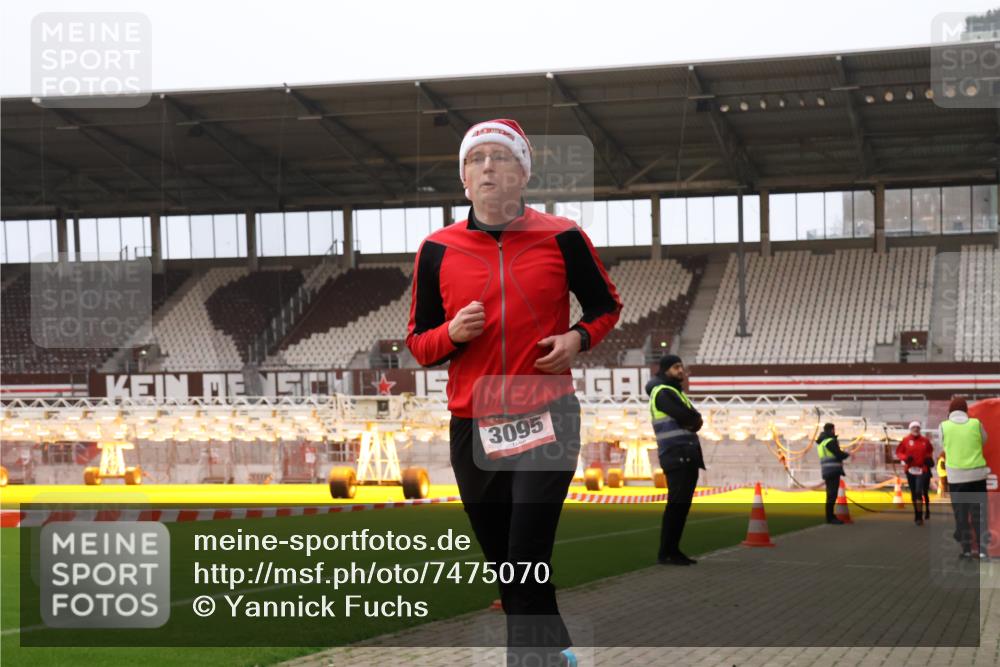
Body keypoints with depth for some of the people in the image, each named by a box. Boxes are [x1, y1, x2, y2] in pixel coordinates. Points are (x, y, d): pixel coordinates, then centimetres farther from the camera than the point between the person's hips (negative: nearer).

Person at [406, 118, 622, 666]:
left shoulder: (562, 238, -2)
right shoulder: (437, 250, 3)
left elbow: (606, 306, 12)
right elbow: (418, 345, 8)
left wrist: (578, 339, -8)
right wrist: (452, 333, -13)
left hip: (548, 420, -3)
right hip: (473, 429, 3)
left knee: (528, 562, -10)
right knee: (503, 564, 12)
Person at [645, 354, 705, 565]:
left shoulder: (676, 392, 23)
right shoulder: (662, 393, -8)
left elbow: (695, 420, 14)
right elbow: (688, 417, -18)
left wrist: (692, 420, -6)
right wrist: (694, 419, 2)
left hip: (689, 457, 9)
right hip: (676, 456, -9)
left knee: (683, 505, 8)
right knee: (676, 504, -12)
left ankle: (673, 550, 11)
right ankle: (665, 553, -11)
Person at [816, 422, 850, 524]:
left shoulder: (821, 442, 18)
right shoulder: (831, 441, -12)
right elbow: (839, 454, -15)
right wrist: (847, 454, 5)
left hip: (827, 471, 10)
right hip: (833, 470, -10)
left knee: (831, 494, 13)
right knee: (832, 494, -9)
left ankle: (830, 517, 16)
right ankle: (830, 517, -11)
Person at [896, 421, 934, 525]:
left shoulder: (925, 440, 2)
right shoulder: (905, 440, 0)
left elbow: (930, 451, 20)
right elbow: (899, 452, 3)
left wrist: (929, 458, 2)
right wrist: (905, 458, -15)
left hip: (922, 470, -2)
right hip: (910, 469, 2)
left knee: (919, 492, -16)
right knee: (913, 493, 11)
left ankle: (919, 517, -14)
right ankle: (917, 514, 27)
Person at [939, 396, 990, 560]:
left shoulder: (944, 426, -4)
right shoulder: (976, 423, -2)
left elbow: (943, 445, 6)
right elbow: (984, 441, 11)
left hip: (956, 476, -1)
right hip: (977, 474, 1)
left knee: (961, 514, 8)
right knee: (979, 512, 7)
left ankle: (966, 549, 8)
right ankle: (982, 549, 3)